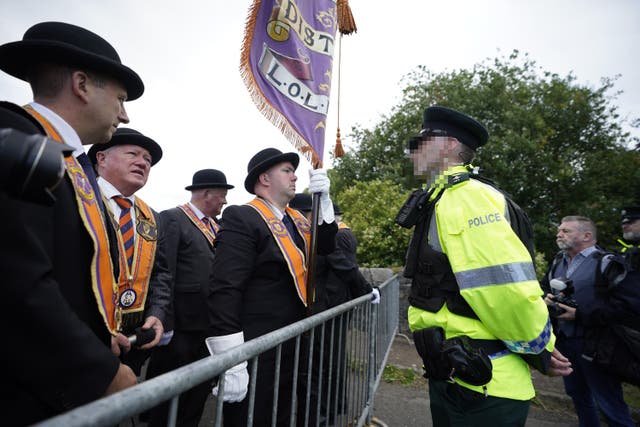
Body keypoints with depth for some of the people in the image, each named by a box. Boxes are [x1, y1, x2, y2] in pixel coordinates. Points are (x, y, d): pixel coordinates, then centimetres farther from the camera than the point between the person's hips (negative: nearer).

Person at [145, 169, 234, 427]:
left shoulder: (216, 227, 13)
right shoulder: (172, 219, -12)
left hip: (209, 327, 7)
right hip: (182, 327, -7)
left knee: (200, 392, 20)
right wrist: (165, 325, -19)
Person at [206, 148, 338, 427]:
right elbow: (225, 291, -23)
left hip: (292, 348, 8)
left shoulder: (296, 219, 10)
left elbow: (326, 246, 3)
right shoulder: (241, 218, -17)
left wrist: (323, 198, -8)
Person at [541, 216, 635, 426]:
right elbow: (543, 288, 24)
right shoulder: (557, 262, 11)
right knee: (578, 396, 21)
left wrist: (581, 315, -21)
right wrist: (545, 299, 0)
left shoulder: (607, 262, -11)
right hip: (563, 341, 7)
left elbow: (629, 302, -22)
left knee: (610, 406, 2)